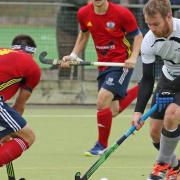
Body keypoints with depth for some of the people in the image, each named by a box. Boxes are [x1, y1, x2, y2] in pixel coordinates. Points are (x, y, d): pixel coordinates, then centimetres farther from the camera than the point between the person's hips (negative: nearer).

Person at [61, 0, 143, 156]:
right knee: (113, 111, 7)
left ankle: (102, 145, 0)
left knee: (102, 100, -19)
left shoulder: (121, 13, -17)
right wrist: (73, 56, 4)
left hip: (122, 63, -6)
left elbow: (138, 35, -6)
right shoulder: (84, 14, -2)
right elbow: (83, 35, 16)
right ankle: (141, 90, 35)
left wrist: (133, 58, -21)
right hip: (103, 65, 6)